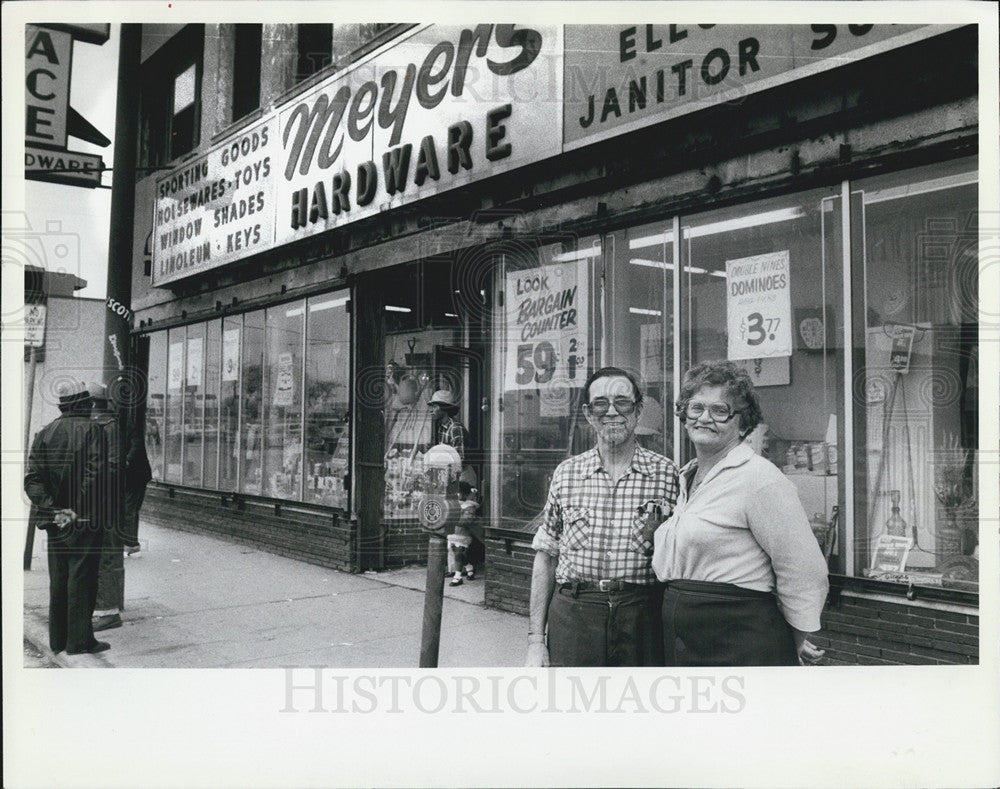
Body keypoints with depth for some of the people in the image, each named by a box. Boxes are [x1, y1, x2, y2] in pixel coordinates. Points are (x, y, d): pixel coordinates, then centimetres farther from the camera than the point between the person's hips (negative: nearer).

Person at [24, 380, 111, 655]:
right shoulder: (92, 429, -7)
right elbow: (96, 474, -19)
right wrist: (79, 510, -13)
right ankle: (80, 640, 3)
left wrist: (51, 507, -6)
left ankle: (57, 639, 22)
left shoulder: (44, 433, 7)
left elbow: (32, 479, -1)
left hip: (55, 519, 5)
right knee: (81, 578, 0)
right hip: (84, 519, -5)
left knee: (58, 579, 14)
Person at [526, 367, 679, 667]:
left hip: (641, 617, -1)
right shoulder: (566, 473, 5)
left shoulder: (666, 473, 0)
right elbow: (546, 558, 6)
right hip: (572, 616, 1)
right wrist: (536, 640, 4)